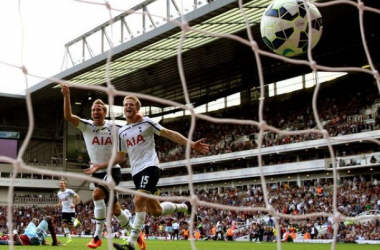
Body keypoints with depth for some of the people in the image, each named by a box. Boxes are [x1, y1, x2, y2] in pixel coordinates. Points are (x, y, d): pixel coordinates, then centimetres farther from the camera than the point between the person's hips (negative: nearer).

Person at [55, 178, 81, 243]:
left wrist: (74, 204, -19)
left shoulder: (69, 191, -10)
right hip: (64, 211, 5)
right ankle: (69, 238, 0)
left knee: (71, 227, -5)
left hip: (71, 211, -5)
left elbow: (77, 197, -7)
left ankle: (76, 221, 27)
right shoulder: (59, 193, 8)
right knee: (64, 225, -8)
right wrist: (58, 205, 0)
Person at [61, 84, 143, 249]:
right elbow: (68, 116, -18)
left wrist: (137, 119, -13)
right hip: (97, 172, 3)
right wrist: (66, 96, -31)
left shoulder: (114, 126, -4)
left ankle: (97, 237, -21)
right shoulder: (86, 126, -2)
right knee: (115, 210, 10)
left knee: (97, 194, -29)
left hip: (113, 170, -3)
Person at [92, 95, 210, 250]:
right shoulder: (122, 132, 14)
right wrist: (100, 166, 13)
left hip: (149, 166, -6)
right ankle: (184, 206, 35)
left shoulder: (146, 122, 0)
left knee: (139, 200, -25)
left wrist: (191, 144, -11)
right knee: (155, 211, 7)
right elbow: (120, 157, 21)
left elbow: (169, 134, -2)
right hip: (136, 172, 6)